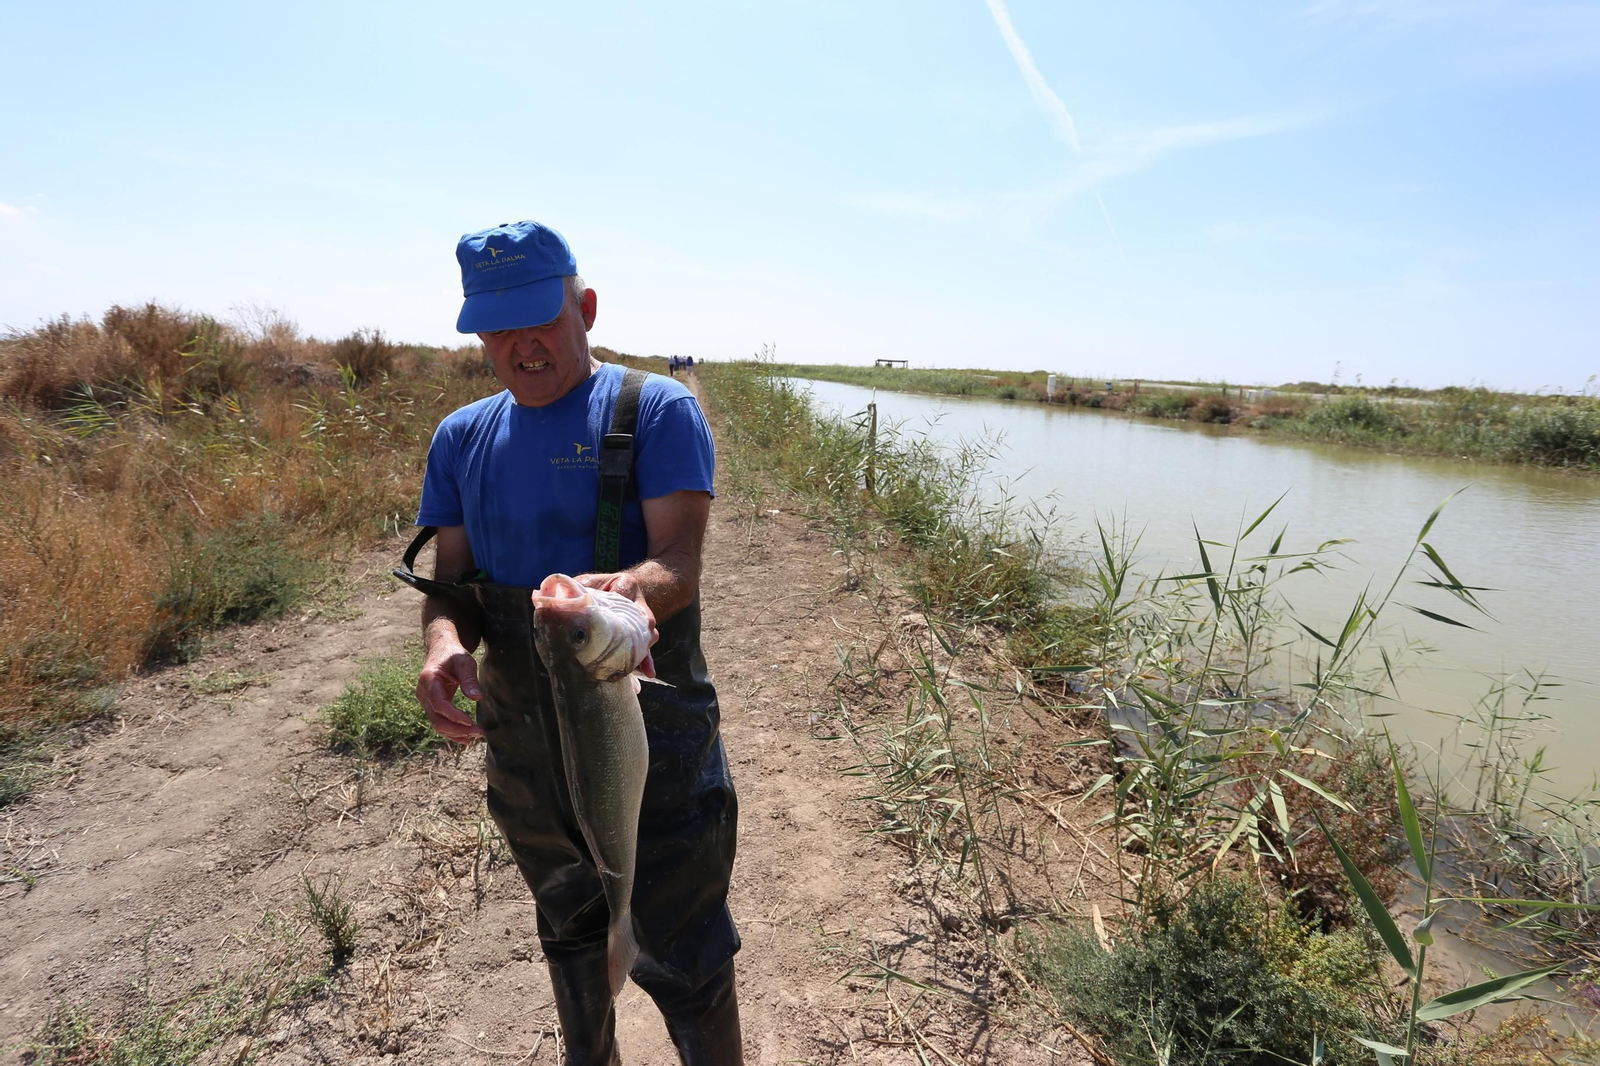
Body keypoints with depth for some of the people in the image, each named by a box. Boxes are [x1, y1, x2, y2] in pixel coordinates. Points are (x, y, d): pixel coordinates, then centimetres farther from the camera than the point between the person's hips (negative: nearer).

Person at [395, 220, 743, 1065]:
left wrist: (634, 588, -44)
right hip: (524, 738, 6)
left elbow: (680, 563, -21)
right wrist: (443, 642, -20)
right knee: (569, 929, 27)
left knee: (681, 953, 6)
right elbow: (448, 577, 3)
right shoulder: (463, 438, 6)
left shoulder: (657, 410, -11)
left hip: (651, 733, -5)